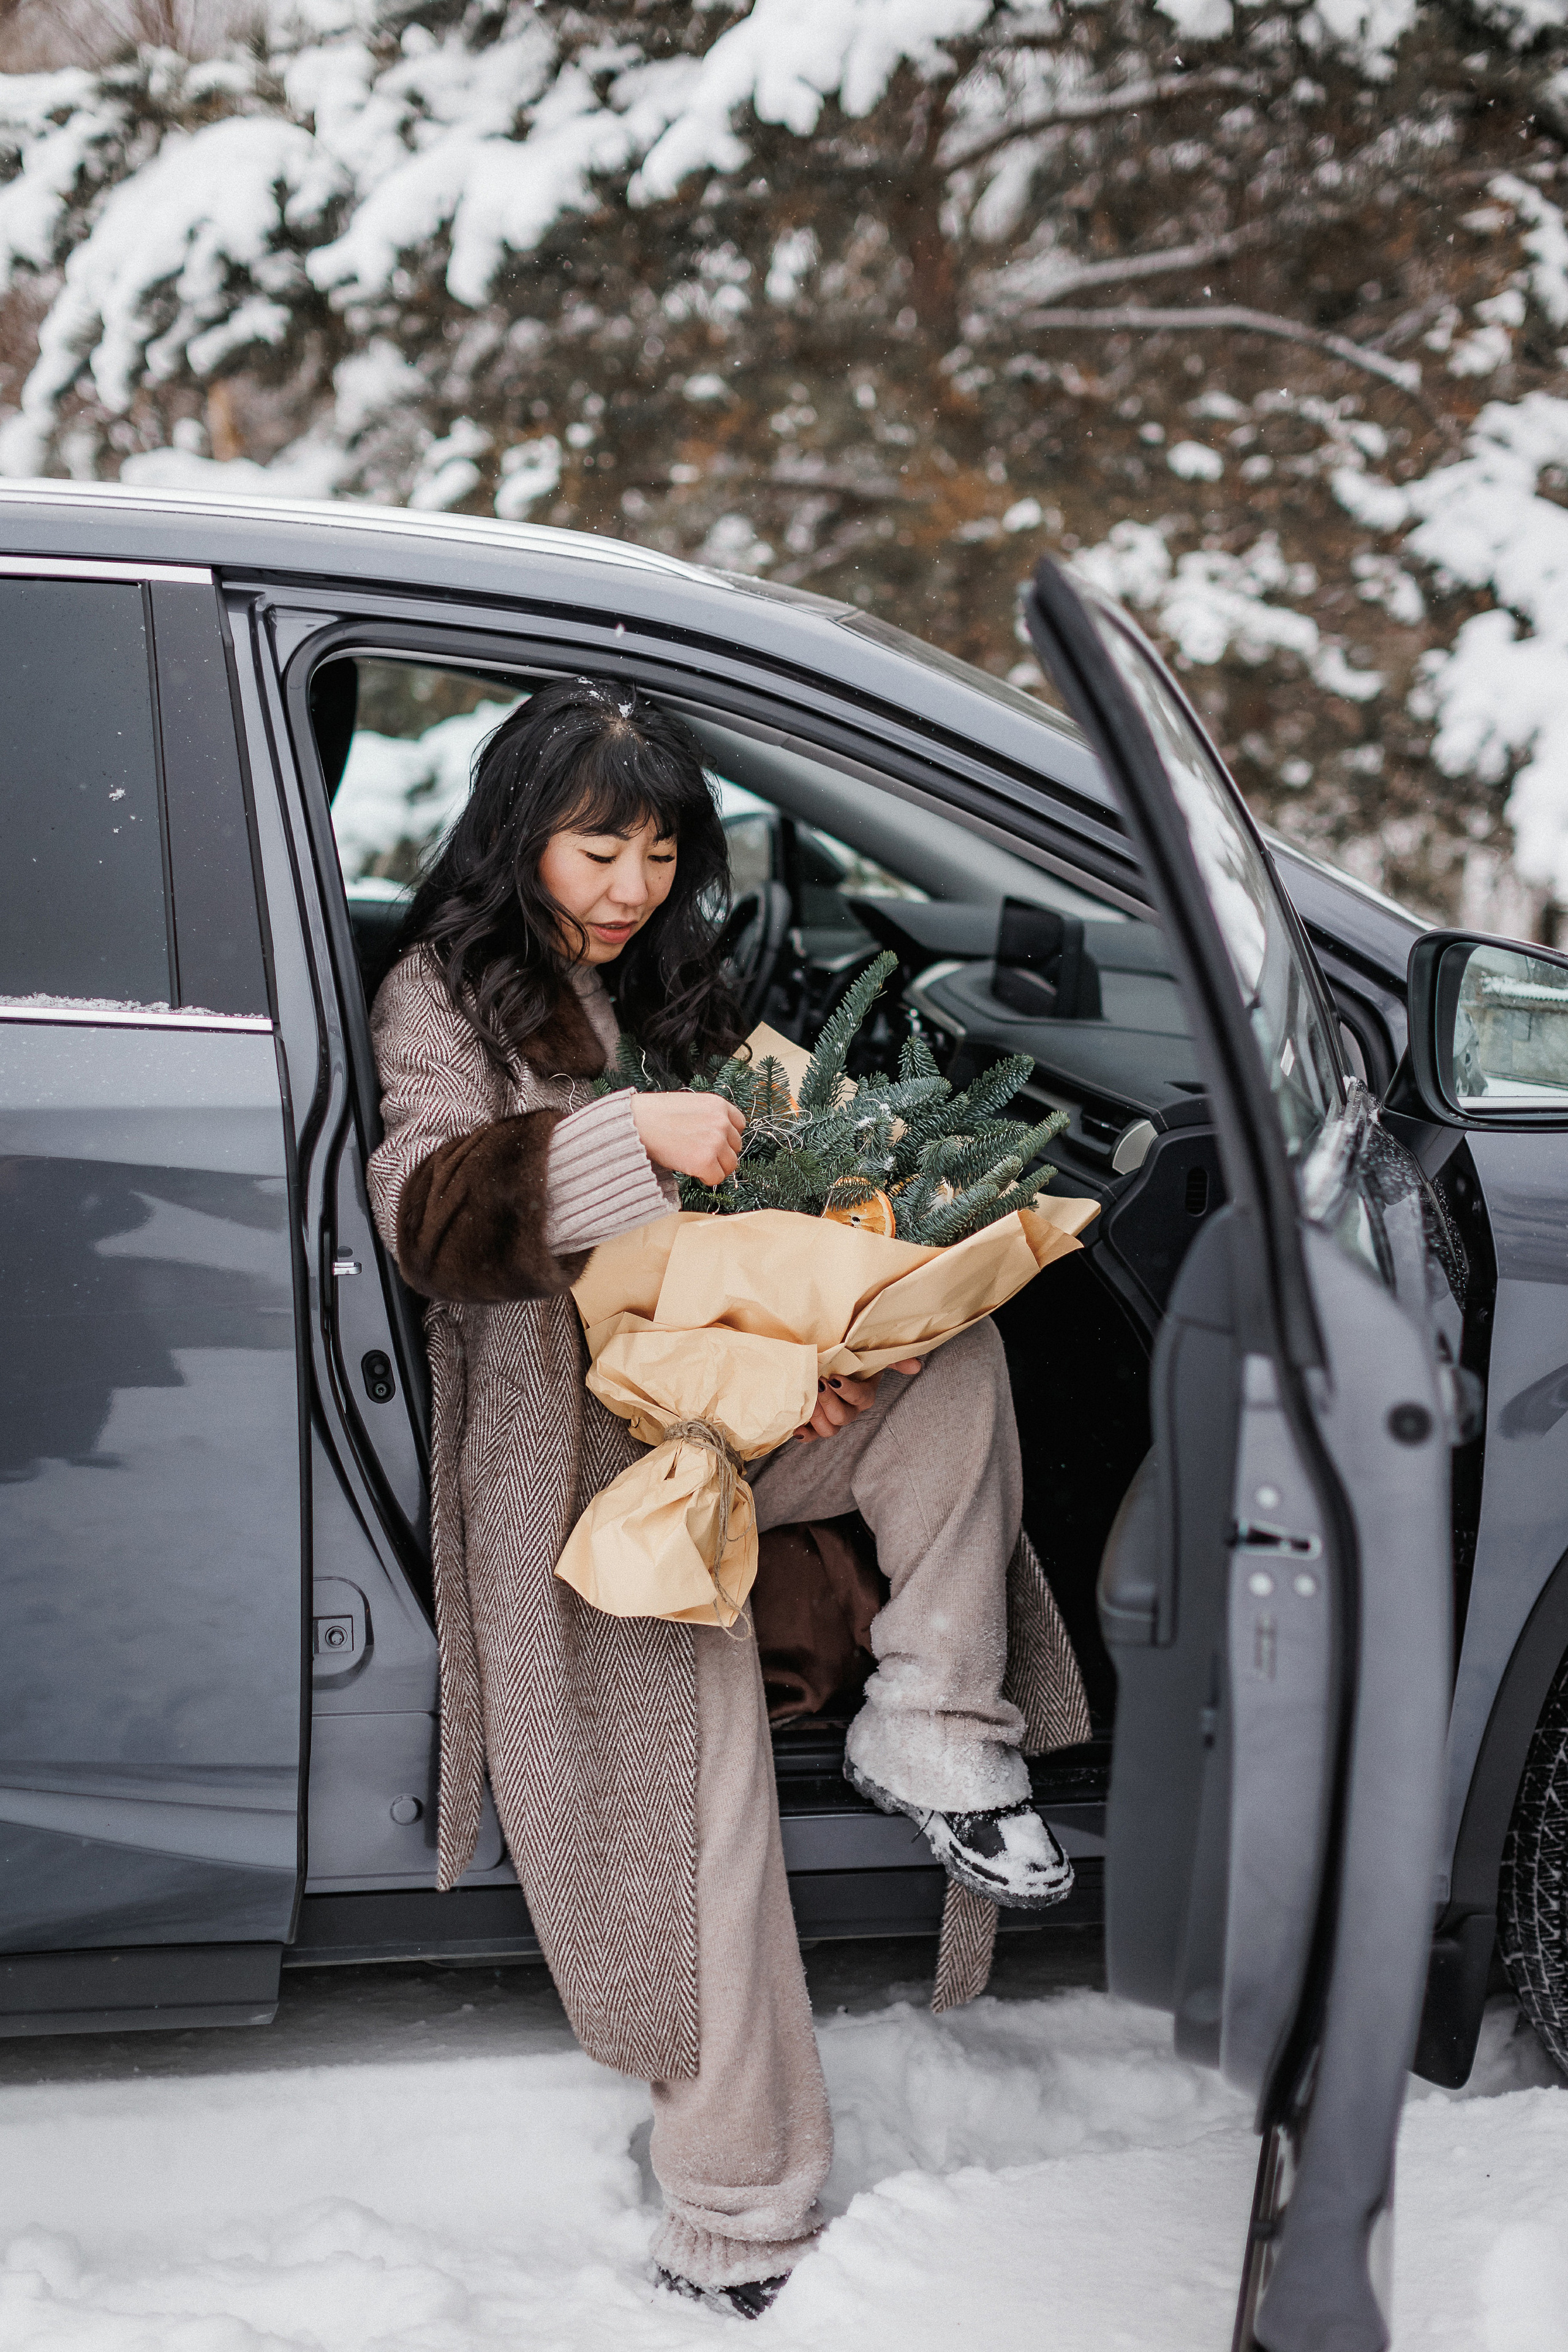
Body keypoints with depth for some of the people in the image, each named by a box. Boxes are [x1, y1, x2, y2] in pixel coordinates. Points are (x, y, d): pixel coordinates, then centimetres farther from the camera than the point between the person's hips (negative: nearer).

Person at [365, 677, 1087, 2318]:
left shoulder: (663, 983, 19)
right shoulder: (445, 996, -1)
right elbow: (426, 1209, -18)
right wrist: (631, 1139, -31)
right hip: (571, 1435, -6)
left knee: (950, 1351, -21)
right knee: (699, 1751, -17)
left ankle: (931, 1735, -17)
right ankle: (735, 2213, -10)